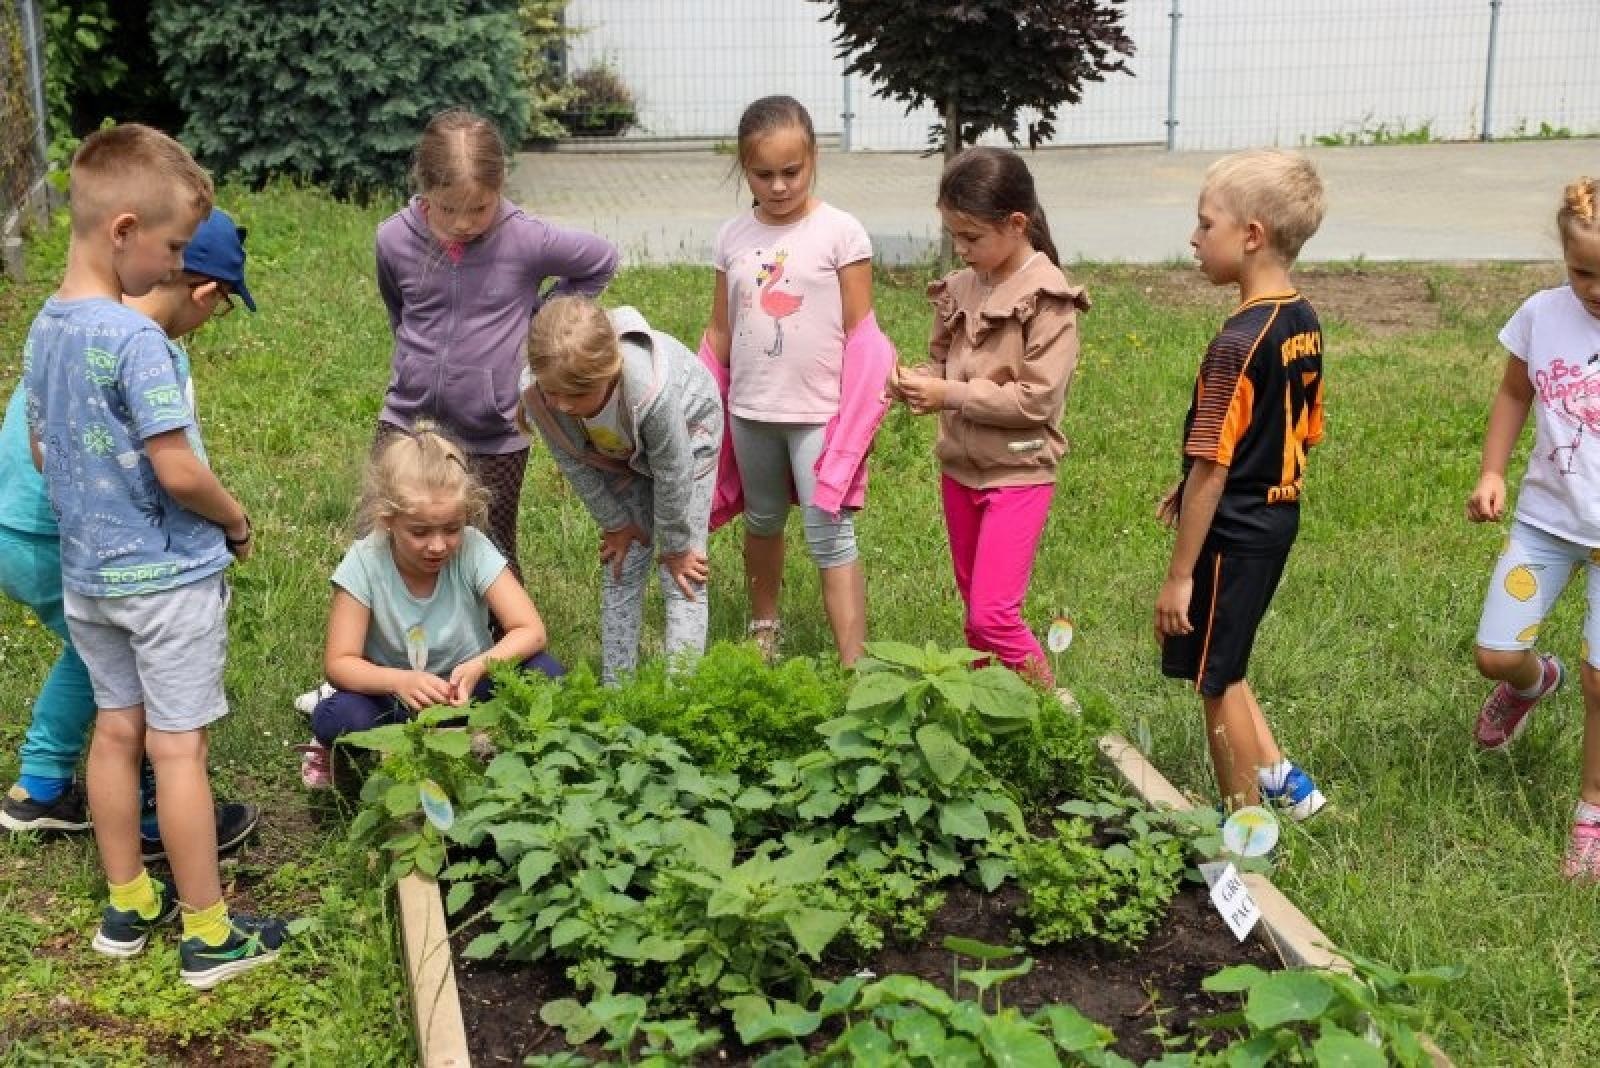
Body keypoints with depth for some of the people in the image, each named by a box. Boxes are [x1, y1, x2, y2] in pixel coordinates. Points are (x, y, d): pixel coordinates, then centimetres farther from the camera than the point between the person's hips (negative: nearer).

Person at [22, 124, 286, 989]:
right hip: (168, 575, -8)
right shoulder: (136, 341, -23)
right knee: (177, 749, 0)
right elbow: (179, 471, -24)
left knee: (116, 731, 16)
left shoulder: (44, 330, 3)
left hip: (87, 570, 8)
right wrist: (237, 522, -8)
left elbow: (41, 450, 13)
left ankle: (128, 905, 29)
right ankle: (209, 936, 11)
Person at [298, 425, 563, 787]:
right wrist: (400, 681, -39)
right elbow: (338, 663, -18)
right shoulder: (364, 563, -18)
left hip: (465, 690, 2)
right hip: (397, 697, -2)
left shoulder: (474, 549, -17)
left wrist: (479, 667, -39)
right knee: (333, 718, -33)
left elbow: (531, 631, -19)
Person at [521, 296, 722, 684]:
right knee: (619, 570, 5)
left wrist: (676, 549, -16)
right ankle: (614, 690, 15)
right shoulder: (535, 392, -35)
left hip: (687, 429, -4)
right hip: (618, 448, 4)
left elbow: (671, 476, -31)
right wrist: (616, 524, -6)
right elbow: (575, 464, -16)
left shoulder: (652, 390, -48)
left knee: (682, 578, -7)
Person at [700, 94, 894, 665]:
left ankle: (854, 666, -7)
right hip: (750, 410, 5)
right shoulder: (732, 237, 2)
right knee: (762, 521, 21)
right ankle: (763, 628, 41)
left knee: (830, 537, -8)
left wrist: (855, 420, -10)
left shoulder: (840, 233, -9)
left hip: (819, 412, -4)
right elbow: (720, 332, 9)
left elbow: (859, 333, -7)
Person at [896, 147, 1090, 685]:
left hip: (1017, 473, -7)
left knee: (993, 614, -11)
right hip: (959, 467, 7)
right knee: (975, 606, 16)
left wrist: (950, 395, -21)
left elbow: (1037, 399, -21)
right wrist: (918, 381, -7)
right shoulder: (960, 287, 4)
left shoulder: (1048, 297, -15)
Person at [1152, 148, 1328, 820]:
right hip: (1278, 519, 9)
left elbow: (1212, 467, -22)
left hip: (1233, 532, -9)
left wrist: (1179, 575, -16)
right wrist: (1189, 489, 15)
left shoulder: (1239, 342, -24)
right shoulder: (1304, 324, 3)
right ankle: (1280, 778, 31)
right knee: (1220, 665, 25)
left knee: (1217, 681, 8)